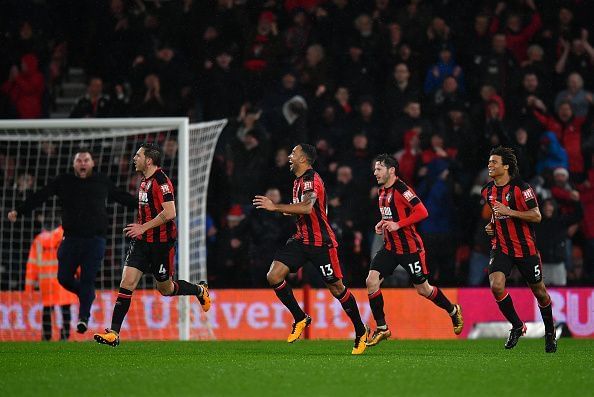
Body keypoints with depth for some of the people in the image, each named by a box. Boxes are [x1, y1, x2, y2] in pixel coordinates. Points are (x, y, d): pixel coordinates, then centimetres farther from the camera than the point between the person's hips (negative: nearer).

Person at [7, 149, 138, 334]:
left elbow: (122, 197, 22)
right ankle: (86, 294, 29)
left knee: (87, 280, -9)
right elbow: (39, 197, -1)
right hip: (71, 239, 2)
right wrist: (18, 211, -10)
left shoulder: (102, 182, 9)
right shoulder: (64, 182, 6)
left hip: (95, 240, -2)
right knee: (64, 278, 2)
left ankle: (84, 317, -6)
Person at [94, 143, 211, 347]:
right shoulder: (144, 181, 12)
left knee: (165, 288, 8)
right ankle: (114, 333, -9)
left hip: (161, 243, -8)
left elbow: (169, 213, -25)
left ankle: (200, 290, 37)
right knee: (127, 282, -6)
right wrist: (138, 227, 15)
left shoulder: (161, 181, -17)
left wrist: (143, 227, -20)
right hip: (142, 241, 8)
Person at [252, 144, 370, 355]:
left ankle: (361, 332, 16)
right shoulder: (298, 181, 13)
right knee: (274, 276, -7)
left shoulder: (310, 179, -17)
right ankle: (300, 319, 6)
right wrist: (283, 211, 11)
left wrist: (275, 207, -34)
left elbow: (307, 207, -35)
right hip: (301, 240, 9)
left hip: (321, 242, -9)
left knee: (336, 288, -1)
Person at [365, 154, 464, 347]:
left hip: (410, 248, -7)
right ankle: (382, 328, -1)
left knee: (423, 289, 5)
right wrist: (382, 224, 5)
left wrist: (397, 224, -25)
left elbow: (422, 212, -24)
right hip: (390, 247, 7)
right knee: (371, 281, -10)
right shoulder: (382, 191, 9)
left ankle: (453, 311, 33)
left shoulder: (401, 189, -17)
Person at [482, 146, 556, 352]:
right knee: (496, 285, -20)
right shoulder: (487, 191, 6)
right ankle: (517, 326, -1)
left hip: (525, 248, -4)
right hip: (501, 248, 4)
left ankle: (550, 333, 30)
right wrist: (491, 225, 6)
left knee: (539, 291, 8)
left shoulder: (521, 187, -13)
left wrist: (509, 212, -25)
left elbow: (536, 216, -18)